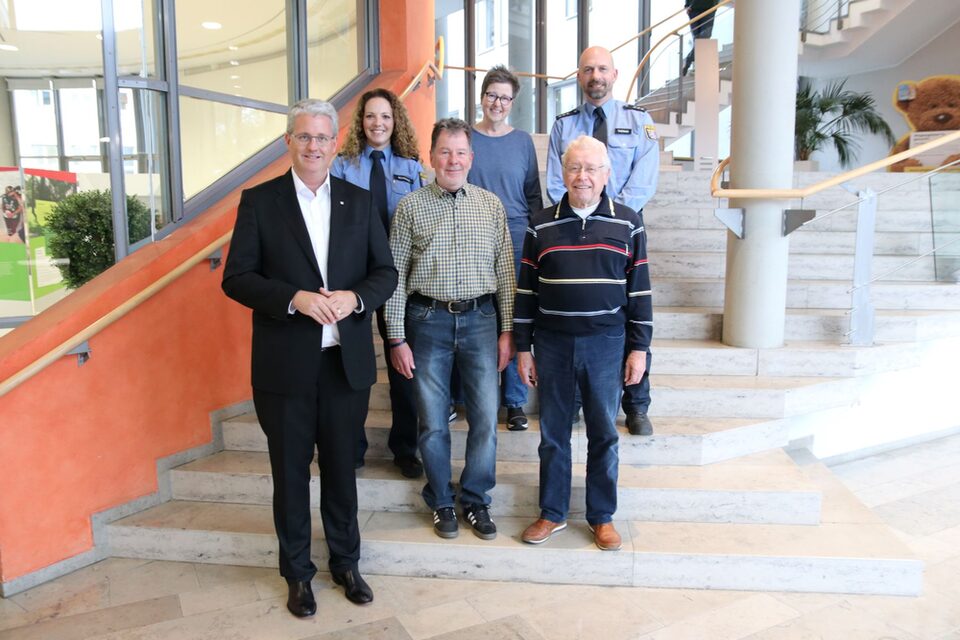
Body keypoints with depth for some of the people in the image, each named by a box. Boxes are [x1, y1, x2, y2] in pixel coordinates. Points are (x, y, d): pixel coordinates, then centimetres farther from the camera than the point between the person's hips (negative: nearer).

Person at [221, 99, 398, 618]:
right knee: (291, 473, 12)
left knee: (341, 468, 15)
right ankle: (298, 573, 31)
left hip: (347, 362, 2)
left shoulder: (359, 201, 6)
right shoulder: (259, 201, -1)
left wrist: (354, 297, -15)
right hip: (285, 366, -1)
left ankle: (346, 563, 34)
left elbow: (386, 272, 5)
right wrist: (294, 298, -21)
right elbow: (236, 278, -5)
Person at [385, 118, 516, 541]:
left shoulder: (491, 205, 5)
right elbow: (395, 276, 0)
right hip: (428, 320, -1)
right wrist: (396, 338, -4)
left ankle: (476, 500, 26)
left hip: (480, 319, 2)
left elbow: (505, 271, 6)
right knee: (433, 421, 8)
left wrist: (507, 330, 2)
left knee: (485, 418, 5)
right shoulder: (410, 207, 0)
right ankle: (441, 502, 28)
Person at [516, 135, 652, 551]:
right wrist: (523, 349, 4)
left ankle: (602, 516, 24)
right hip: (552, 343, 1)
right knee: (552, 431, 10)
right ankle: (552, 513, 26)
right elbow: (526, 291, 5)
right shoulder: (541, 225, 4)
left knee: (604, 433, 8)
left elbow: (640, 290, 3)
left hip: (606, 343, -1)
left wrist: (639, 349, 0)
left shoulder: (627, 224, 2)